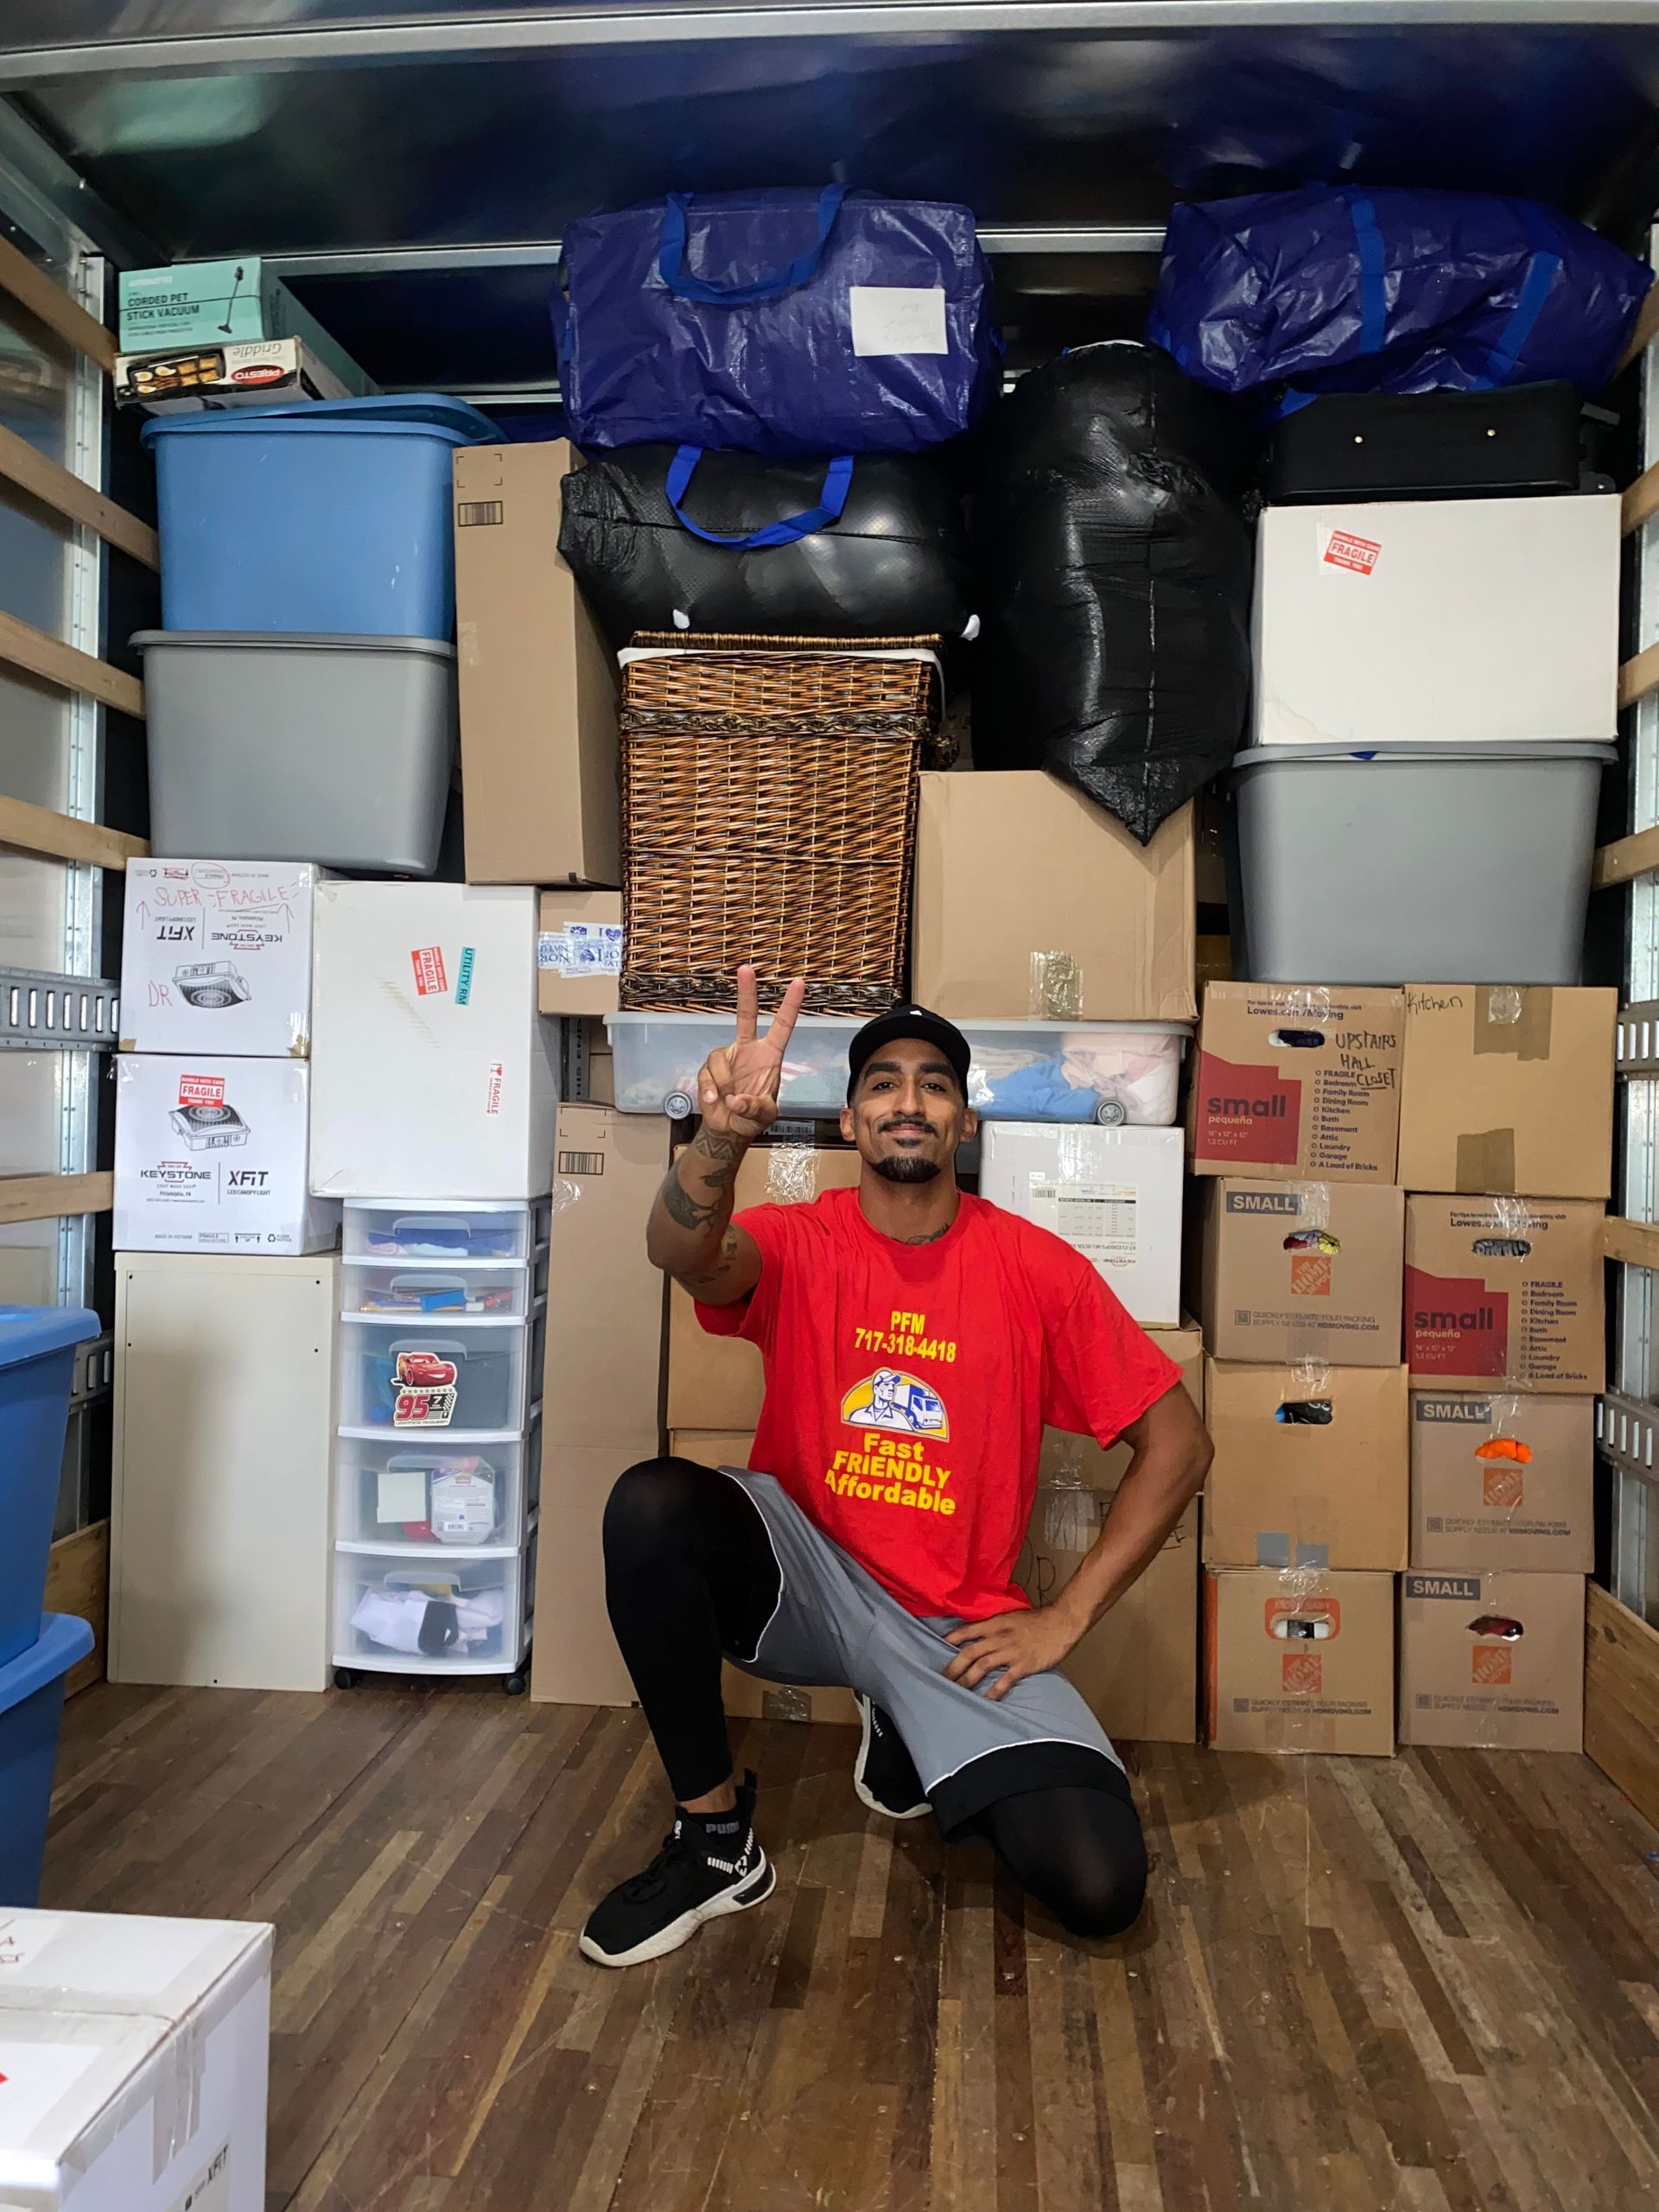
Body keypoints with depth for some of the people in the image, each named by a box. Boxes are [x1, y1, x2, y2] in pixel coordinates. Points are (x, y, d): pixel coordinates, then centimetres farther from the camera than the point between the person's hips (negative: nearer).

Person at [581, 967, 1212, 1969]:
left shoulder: (1038, 1268, -6)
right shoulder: (800, 1242, -6)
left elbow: (1179, 1442, -3)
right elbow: (686, 1253, -31)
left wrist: (1065, 1618, -6)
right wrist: (724, 1137, -54)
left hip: (954, 1626, 1)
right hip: (804, 1573, 0)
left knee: (1100, 1886, -16)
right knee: (649, 1504, -30)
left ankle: (910, 1735, 17)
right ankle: (716, 1837, -9)